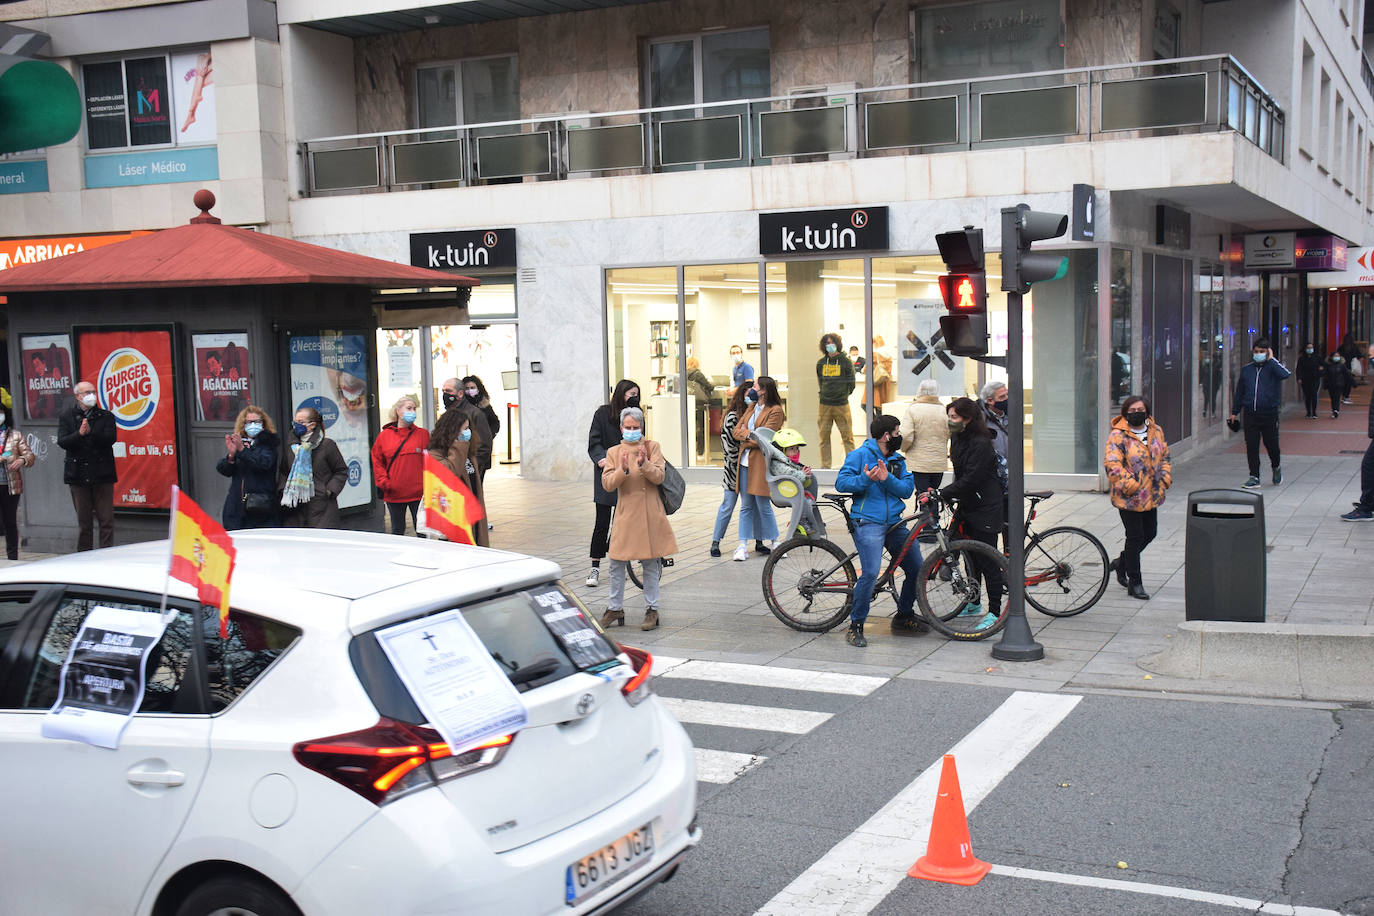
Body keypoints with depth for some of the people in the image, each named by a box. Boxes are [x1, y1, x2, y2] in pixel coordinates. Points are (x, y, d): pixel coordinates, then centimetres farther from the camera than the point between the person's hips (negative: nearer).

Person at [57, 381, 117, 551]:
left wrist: (90, 432, -22)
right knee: (83, 521, 6)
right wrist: (79, 434, -21)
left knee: (106, 519, -2)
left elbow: (110, 438, -8)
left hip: (102, 474, 0)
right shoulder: (67, 417, 8)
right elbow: (62, 442, -5)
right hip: (78, 475, 1)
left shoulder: (106, 416, 7)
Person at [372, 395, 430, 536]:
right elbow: (377, 461, 8)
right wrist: (383, 482, -3)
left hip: (418, 493, -1)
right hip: (394, 494, 1)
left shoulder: (423, 434, 1)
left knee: (421, 531, 3)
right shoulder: (384, 435, 4)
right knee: (397, 530, 13)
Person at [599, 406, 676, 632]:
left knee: (650, 564, 3)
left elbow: (659, 477, -7)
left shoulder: (652, 447, 5)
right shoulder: (613, 452, 8)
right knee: (617, 564, 3)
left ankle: (651, 610, 12)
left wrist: (643, 463, -23)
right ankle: (615, 609, 15)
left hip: (650, 515, -1)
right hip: (625, 514, 1)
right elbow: (607, 484, -3)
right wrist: (623, 469, -20)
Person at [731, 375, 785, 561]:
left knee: (763, 505, -2)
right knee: (746, 505, 7)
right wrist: (749, 435, -8)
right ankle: (743, 546, 8)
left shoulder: (775, 411, -7)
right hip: (745, 461, 7)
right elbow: (736, 431, 11)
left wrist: (745, 439, -3)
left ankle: (773, 544, 13)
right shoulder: (751, 407, 17)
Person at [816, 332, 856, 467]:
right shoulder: (820, 363, 10)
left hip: (841, 405, -3)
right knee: (824, 436, 4)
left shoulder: (845, 362, 1)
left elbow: (851, 383, 5)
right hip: (825, 405, 3)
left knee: (847, 436, -3)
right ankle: (825, 465, 10)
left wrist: (843, 394, 4)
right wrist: (825, 394, 11)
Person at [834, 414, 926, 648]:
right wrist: (865, 479, -23)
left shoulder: (897, 460, 17)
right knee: (871, 573, -22)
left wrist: (887, 479, -13)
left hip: (894, 523, 7)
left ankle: (904, 616, 26)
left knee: (917, 569, 5)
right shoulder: (860, 455, 0)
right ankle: (855, 626, -9)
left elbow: (907, 488, 5)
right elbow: (841, 482, -6)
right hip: (868, 523, -6)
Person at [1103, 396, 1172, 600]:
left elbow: (1164, 456, 18)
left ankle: (1122, 562, 40)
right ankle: (1134, 583, 9)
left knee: (1150, 533, 17)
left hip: (1151, 495, 7)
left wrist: (1165, 477, 2)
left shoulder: (1156, 431, 7)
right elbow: (1112, 464, -20)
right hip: (1129, 497, -7)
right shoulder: (1118, 435, -14)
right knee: (1135, 537, -2)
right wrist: (1130, 484, -29)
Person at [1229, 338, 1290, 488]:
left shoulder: (1274, 367, 0)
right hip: (1250, 414, 3)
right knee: (1251, 446, 1)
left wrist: (1271, 359, -14)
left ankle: (1276, 467, 33)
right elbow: (1239, 391, 18)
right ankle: (1254, 477, 8)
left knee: (1271, 444, 4)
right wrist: (1235, 412, 18)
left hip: (1269, 413, -3)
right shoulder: (1246, 369, 10)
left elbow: (1285, 374, -24)